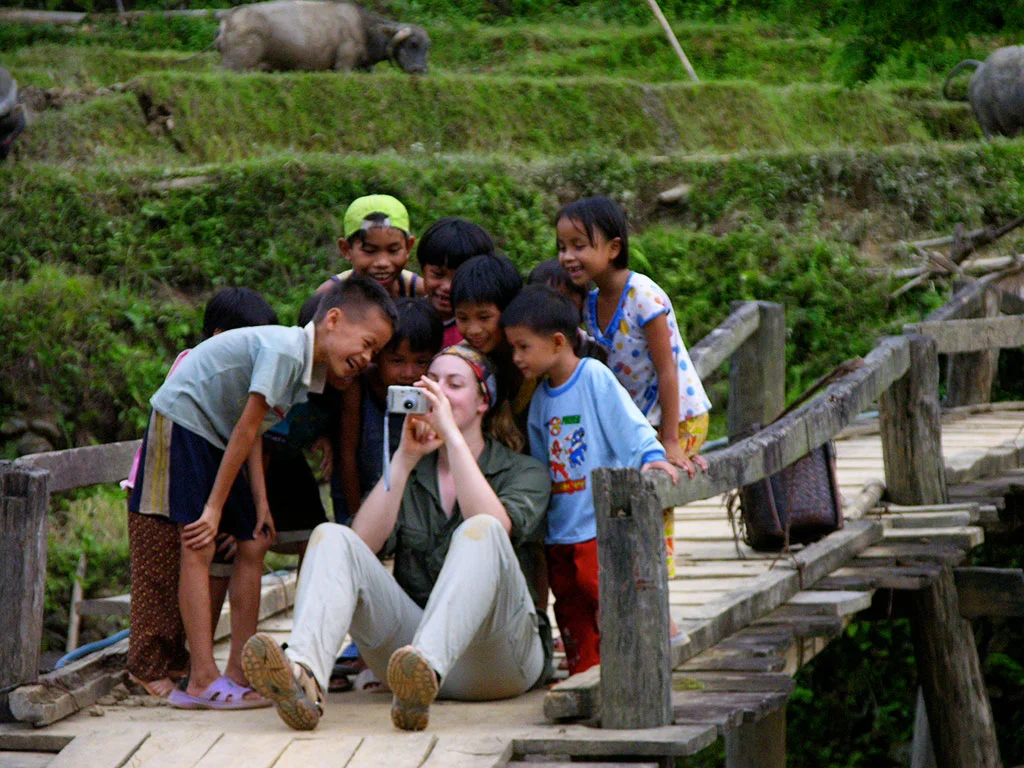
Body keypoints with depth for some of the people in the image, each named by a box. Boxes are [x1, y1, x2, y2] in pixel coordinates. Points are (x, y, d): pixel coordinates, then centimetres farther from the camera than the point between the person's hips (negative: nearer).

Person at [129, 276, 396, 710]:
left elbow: (251, 432, 7)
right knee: (198, 548, -15)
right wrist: (214, 508, -19)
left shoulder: (309, 366, 7)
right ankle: (203, 682, -19)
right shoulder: (284, 350, -24)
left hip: (216, 439, 10)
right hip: (182, 421, -10)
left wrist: (260, 504, 0)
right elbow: (245, 429, -22)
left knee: (253, 544, 5)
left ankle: (239, 674, 9)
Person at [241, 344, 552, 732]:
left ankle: (427, 668, -58)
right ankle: (303, 678, -46)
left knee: (480, 532, -30)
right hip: (410, 634, 3)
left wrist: (452, 434, -14)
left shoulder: (523, 472, 10)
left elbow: (495, 528, -15)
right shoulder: (410, 474, 21)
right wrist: (405, 457, -3)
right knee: (332, 537, -16)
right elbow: (364, 543, 1)